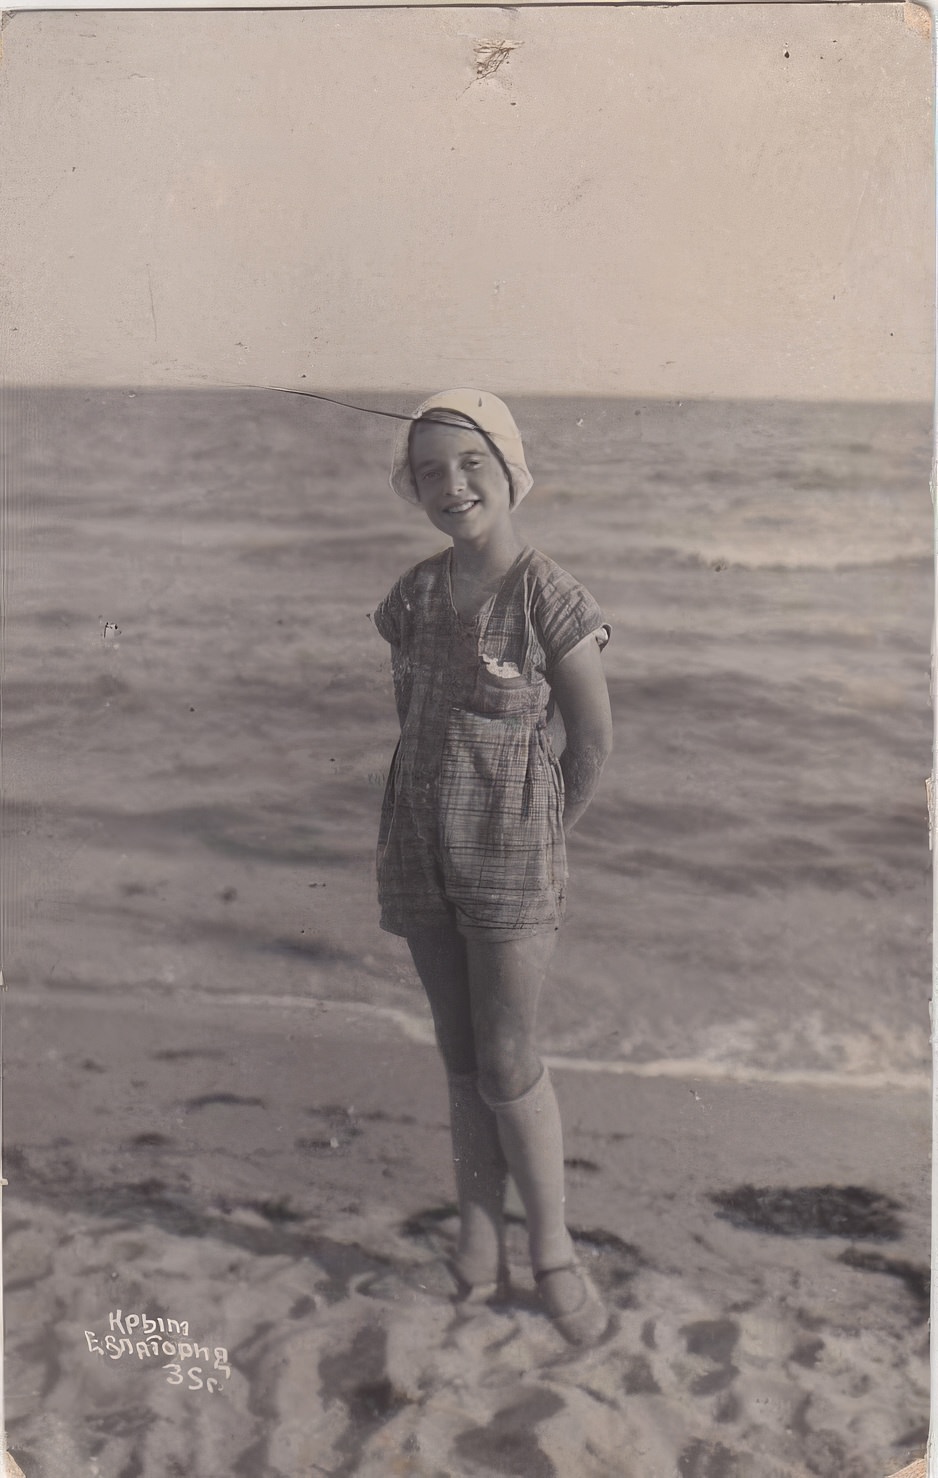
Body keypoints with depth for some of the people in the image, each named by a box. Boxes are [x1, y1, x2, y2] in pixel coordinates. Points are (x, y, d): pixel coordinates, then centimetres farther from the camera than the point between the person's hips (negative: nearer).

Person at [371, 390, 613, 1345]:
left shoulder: (549, 597, -13)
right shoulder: (411, 598, 3)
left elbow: (593, 740, -5)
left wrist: (539, 840, 5)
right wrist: (434, 819, 12)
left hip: (509, 855, -5)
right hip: (420, 852, 5)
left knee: (506, 1062, -1)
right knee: (460, 1052, 12)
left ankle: (553, 1249, 18)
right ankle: (480, 1236, 24)